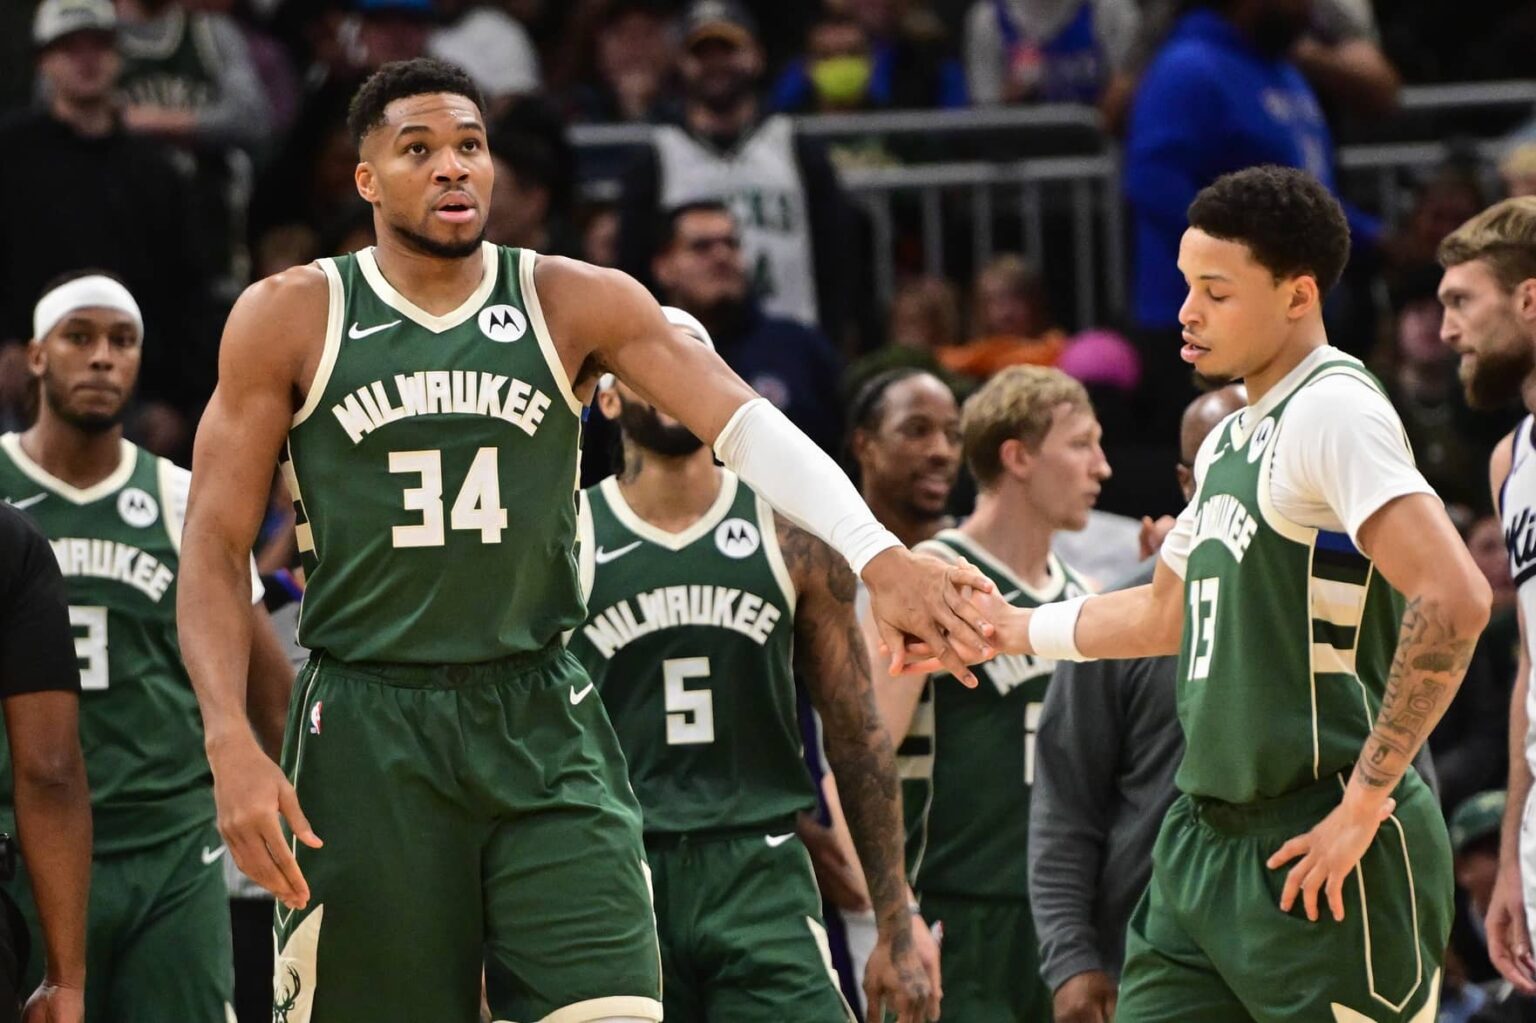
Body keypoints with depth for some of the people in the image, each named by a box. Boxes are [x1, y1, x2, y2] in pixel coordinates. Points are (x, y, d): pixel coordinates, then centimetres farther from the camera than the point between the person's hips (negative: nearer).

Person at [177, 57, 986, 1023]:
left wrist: (877, 555, -28)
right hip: (368, 735, -1)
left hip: (543, 726, 1)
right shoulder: (290, 319, 0)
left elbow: (745, 423, -11)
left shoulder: (575, 304, 2)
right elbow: (216, 546, 0)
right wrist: (232, 744, -14)